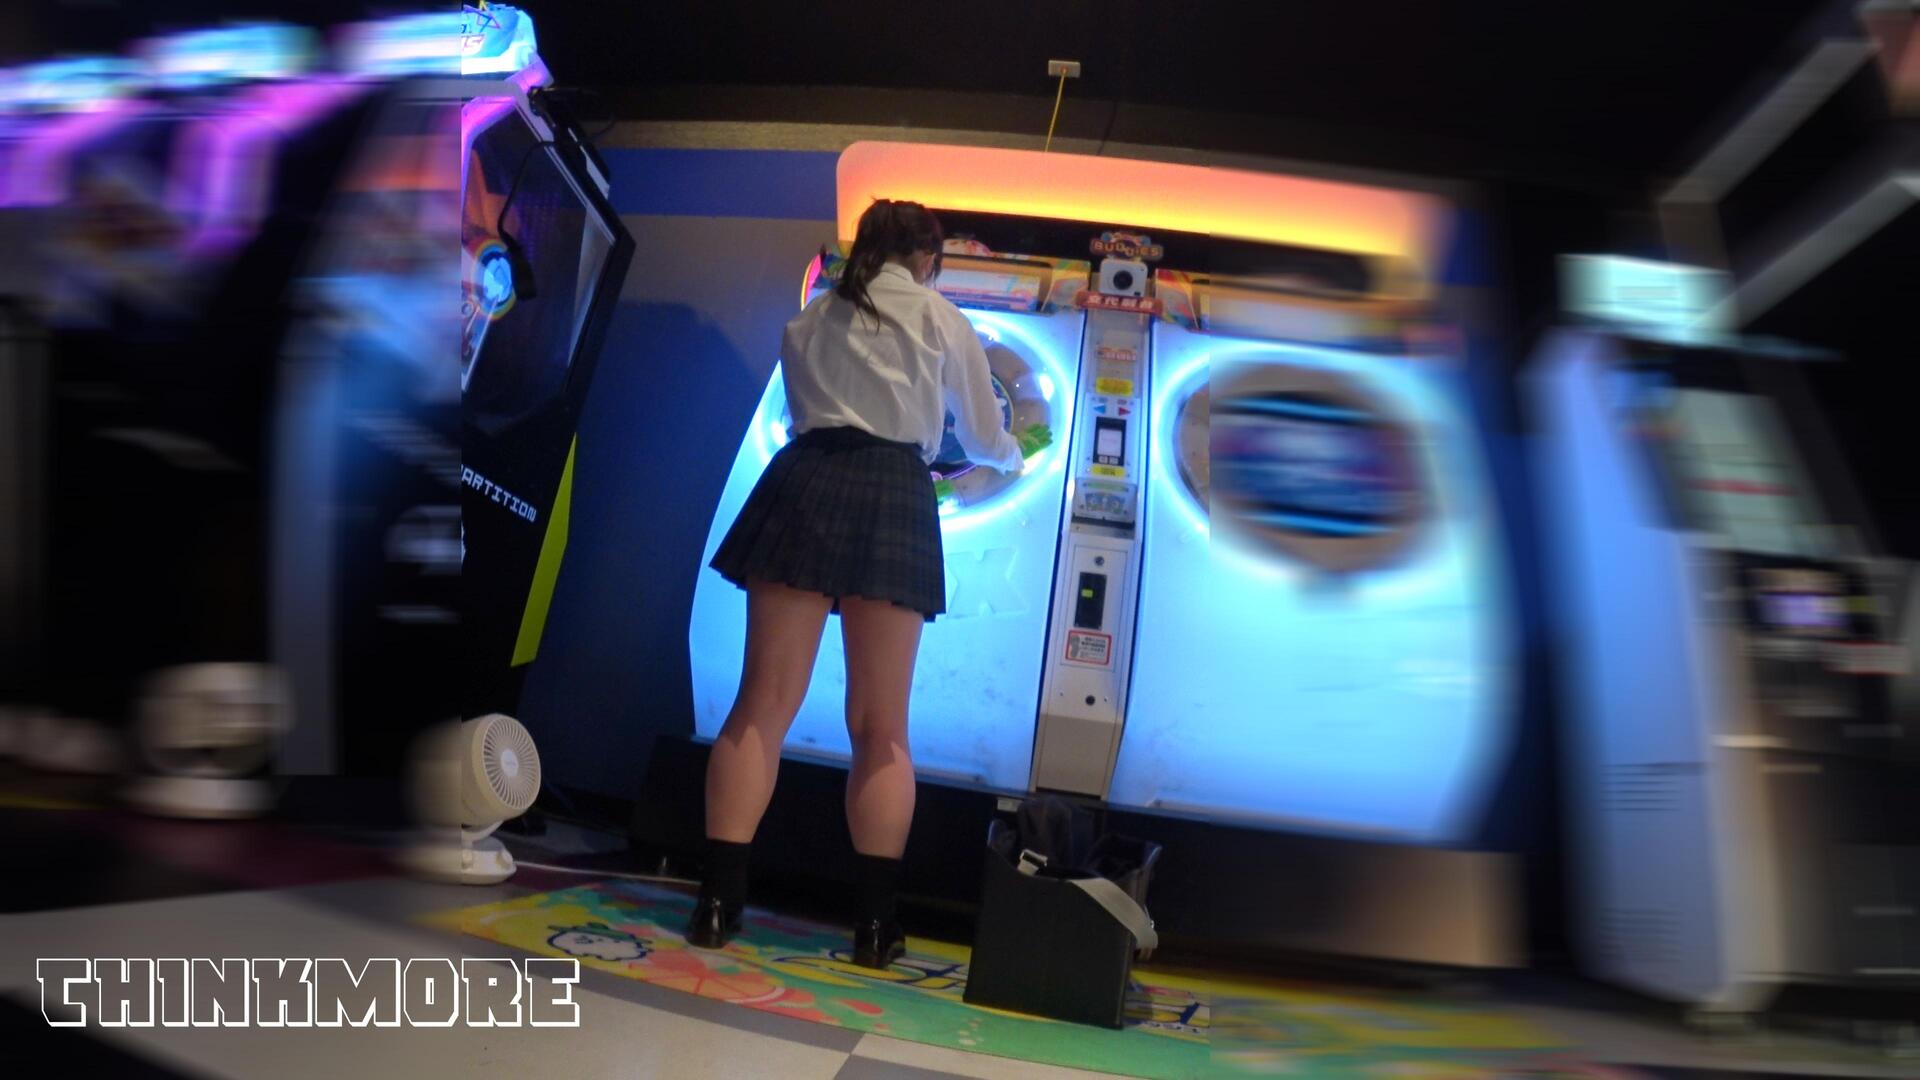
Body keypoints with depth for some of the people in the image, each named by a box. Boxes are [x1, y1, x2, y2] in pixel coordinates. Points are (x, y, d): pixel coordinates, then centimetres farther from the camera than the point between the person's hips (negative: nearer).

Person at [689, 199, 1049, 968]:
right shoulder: (941, 319, 14)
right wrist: (1018, 455, 44)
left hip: (806, 483, 3)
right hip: (891, 495, -2)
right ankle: (874, 923, 3)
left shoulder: (808, 321, 24)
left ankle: (718, 901, -3)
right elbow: (984, 440, 21)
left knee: (763, 705, 0)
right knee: (881, 726, 1)